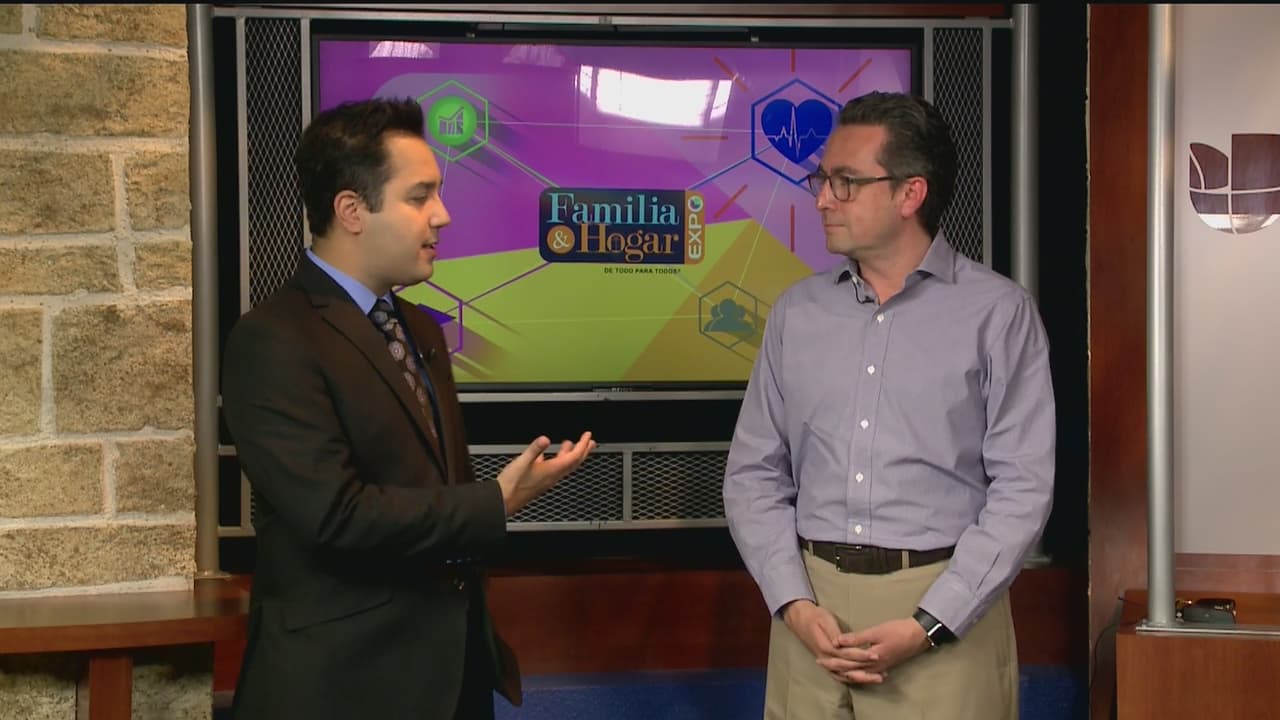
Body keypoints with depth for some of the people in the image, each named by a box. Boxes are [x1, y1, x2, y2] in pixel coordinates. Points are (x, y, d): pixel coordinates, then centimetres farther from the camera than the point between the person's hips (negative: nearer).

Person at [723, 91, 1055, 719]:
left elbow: (1022, 486, -8)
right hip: (813, 602, 3)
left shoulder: (998, 312, -3)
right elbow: (754, 474, 7)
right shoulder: (796, 312, 8)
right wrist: (796, 606, -7)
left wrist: (927, 626, -14)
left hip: (947, 605, -3)